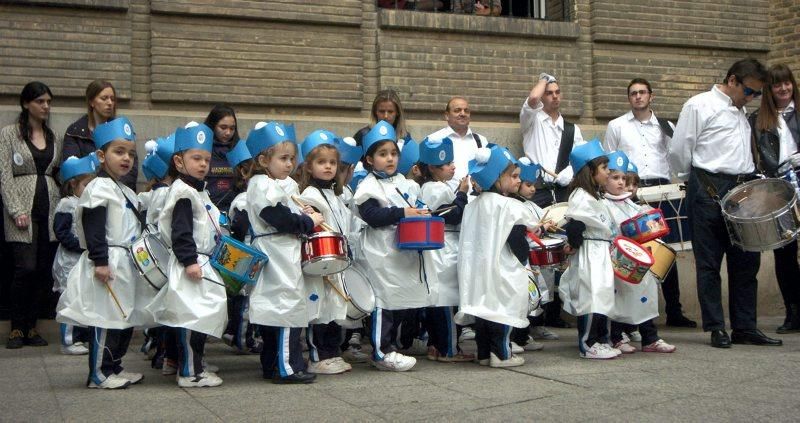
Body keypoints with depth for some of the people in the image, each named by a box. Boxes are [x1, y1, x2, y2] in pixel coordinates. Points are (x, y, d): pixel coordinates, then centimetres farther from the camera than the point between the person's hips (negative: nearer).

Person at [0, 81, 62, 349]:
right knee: (25, 268, -13)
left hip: (50, 210, 4)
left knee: (44, 271, 1)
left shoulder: (54, 138, 16)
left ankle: (31, 327, 12)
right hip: (23, 210, -4)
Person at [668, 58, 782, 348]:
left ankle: (745, 327, 14)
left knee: (746, 261, 7)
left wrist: (750, 180, 9)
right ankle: (716, 329, 6)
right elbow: (679, 151, -5)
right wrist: (696, 183, 5)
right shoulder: (699, 106, -4)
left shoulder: (740, 112, 20)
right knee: (709, 263, 0)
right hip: (710, 191, -7)